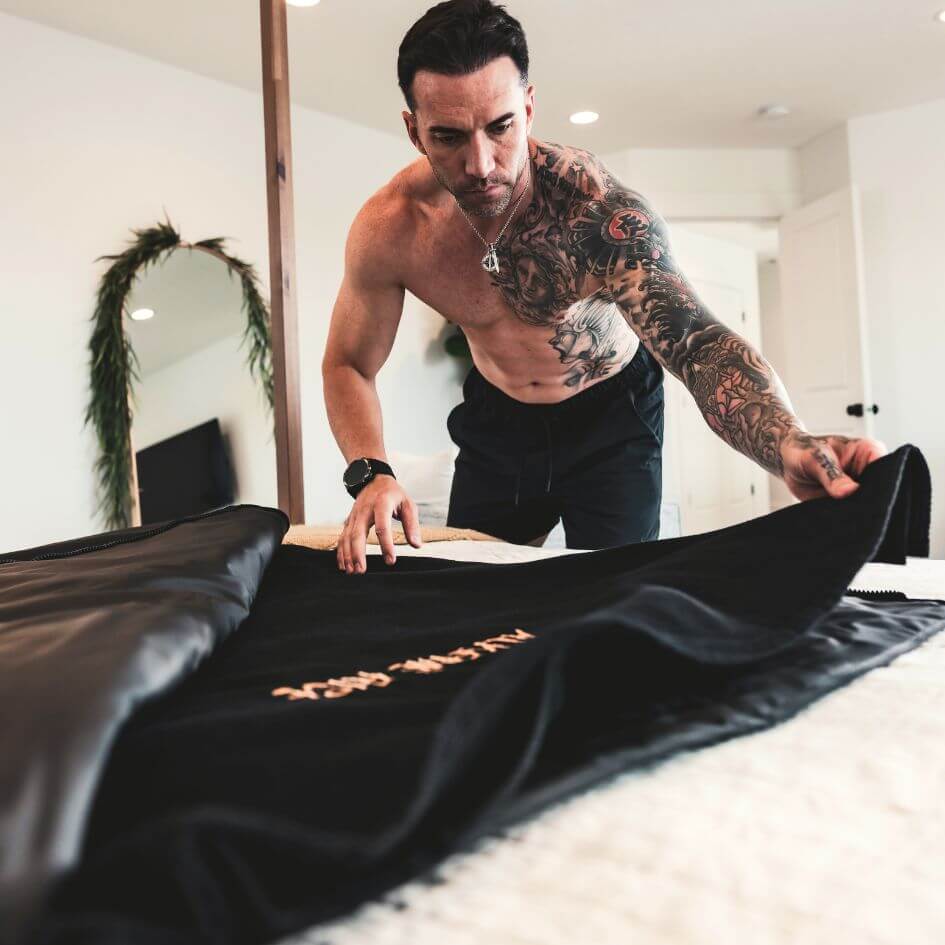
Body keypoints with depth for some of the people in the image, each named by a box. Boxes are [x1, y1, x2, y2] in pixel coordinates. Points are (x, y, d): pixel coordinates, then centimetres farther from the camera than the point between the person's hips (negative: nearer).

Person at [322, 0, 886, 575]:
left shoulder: (601, 207, -30)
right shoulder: (389, 228, -21)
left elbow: (697, 341, -40)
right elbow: (348, 365, -9)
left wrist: (790, 445, -60)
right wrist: (370, 473, -29)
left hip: (612, 416, -2)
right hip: (497, 418, 3)